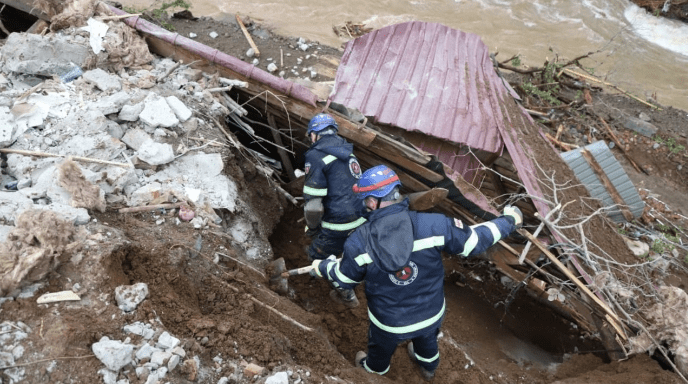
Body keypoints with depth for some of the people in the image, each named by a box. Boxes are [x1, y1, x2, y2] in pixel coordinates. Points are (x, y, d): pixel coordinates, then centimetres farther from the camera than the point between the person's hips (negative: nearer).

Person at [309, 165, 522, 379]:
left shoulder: (358, 242, -28)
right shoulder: (433, 224, -31)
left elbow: (344, 279, -9)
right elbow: (473, 243, -16)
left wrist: (323, 267, 13)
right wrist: (509, 220, 0)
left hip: (389, 321, -1)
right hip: (431, 313, 2)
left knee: (381, 346, 35)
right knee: (427, 340, 38)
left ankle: (375, 367, 67)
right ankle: (428, 367, 69)